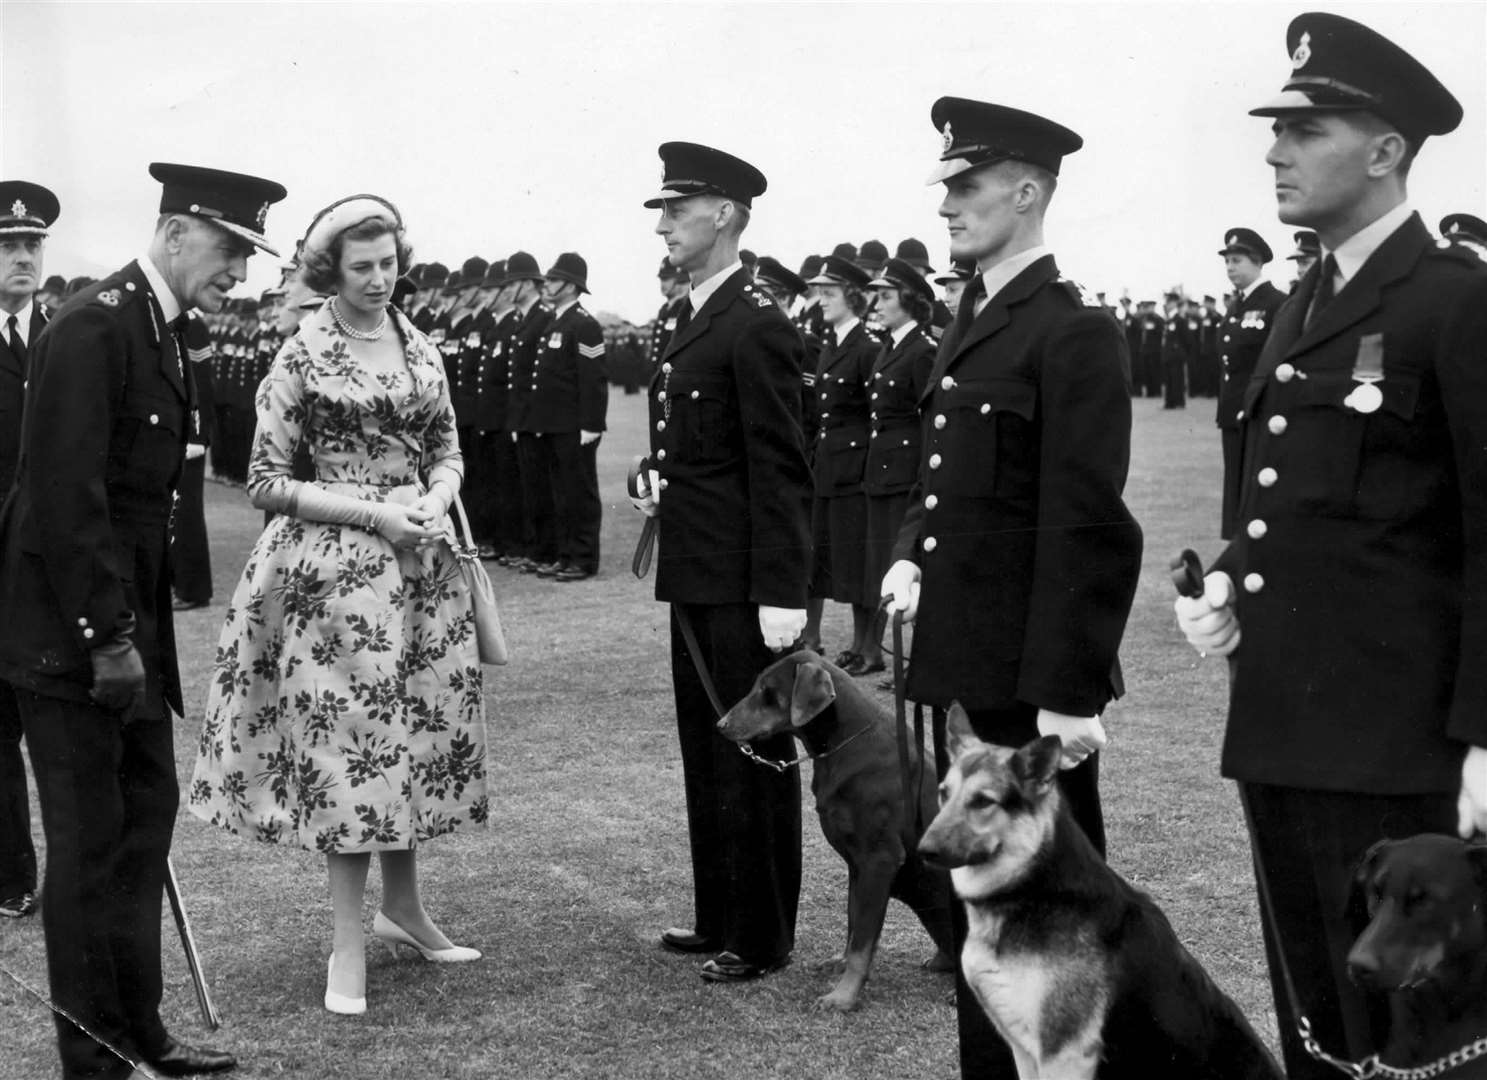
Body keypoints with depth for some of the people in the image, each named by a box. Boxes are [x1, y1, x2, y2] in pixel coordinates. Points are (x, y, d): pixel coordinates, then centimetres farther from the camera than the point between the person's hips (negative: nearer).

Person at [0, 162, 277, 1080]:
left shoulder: (164, 331, 11)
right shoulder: (93, 329, -18)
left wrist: (145, 627, 12)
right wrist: (107, 636, -21)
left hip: (126, 626, 9)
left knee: (147, 814, 15)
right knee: (92, 840, -1)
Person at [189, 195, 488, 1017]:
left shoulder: (420, 348, 8)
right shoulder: (302, 357, -7)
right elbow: (265, 482, -8)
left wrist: (435, 503, -7)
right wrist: (373, 514, -16)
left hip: (422, 563, 5)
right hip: (339, 569, -5)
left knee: (418, 729, 11)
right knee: (348, 735, -3)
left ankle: (403, 908, 27)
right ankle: (348, 942, 5)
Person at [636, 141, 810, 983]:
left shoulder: (757, 327, -16)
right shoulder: (698, 318, 14)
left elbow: (782, 471, -19)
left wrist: (782, 594, -21)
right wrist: (662, 493, 11)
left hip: (743, 583, -10)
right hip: (697, 576, 10)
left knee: (753, 753, 1)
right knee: (706, 751, 17)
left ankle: (762, 937, 13)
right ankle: (720, 917, 29)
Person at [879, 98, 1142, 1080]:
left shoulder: (1074, 329, -14)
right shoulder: (973, 320, 13)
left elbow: (1088, 525, -18)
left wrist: (1069, 692, -20)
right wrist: (913, 557, 4)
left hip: (1029, 678, -9)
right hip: (963, 665, 9)